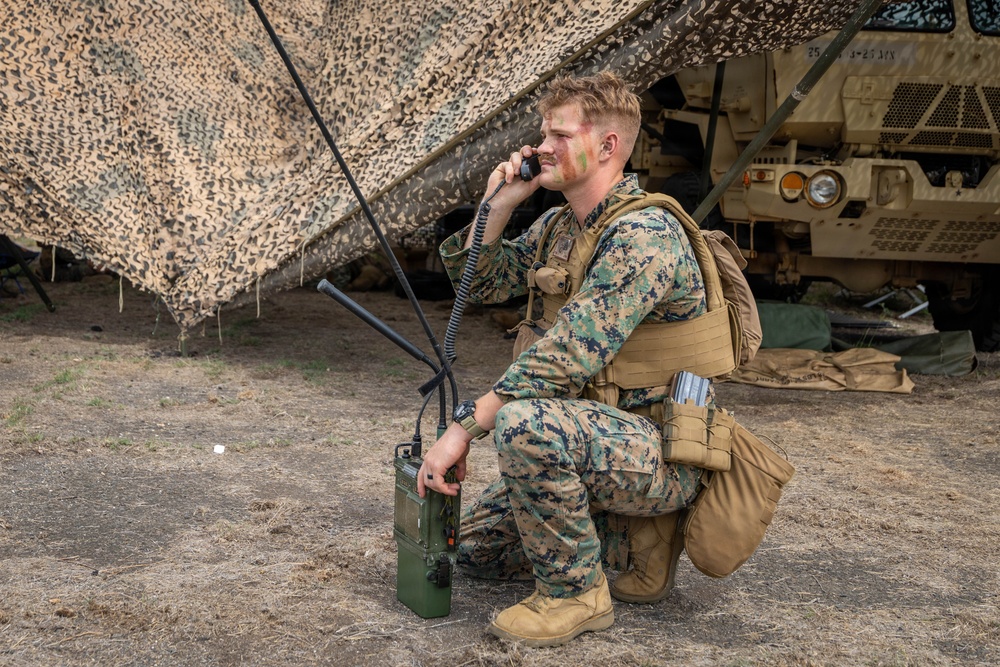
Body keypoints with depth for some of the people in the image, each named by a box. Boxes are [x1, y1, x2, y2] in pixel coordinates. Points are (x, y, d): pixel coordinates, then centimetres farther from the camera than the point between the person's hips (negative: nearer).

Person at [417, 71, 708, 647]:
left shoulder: (644, 232, -22)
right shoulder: (558, 225, 9)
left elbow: (570, 356, -30)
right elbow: (482, 284, 18)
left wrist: (465, 427, -30)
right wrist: (497, 206, 2)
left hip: (663, 450, -10)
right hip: (601, 438, 10)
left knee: (523, 422, -37)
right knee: (476, 546, 15)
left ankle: (577, 591, -16)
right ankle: (638, 529, 16)